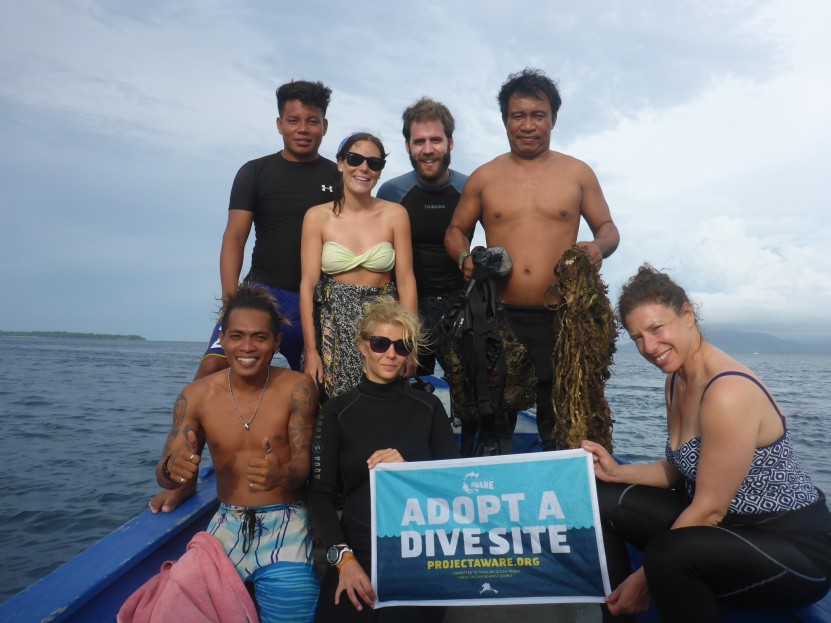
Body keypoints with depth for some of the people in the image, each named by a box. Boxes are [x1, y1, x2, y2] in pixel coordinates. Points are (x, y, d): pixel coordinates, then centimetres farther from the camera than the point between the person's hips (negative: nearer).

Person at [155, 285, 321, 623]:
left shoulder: (297, 388, -10)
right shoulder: (196, 396, -2)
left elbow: (305, 463, -11)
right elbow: (164, 473, 0)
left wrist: (282, 475, -34)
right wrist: (172, 469, -24)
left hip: (284, 523, -2)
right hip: (227, 523, 3)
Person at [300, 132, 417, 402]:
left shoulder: (395, 214, 0)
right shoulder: (317, 217, -1)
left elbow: (406, 281, -2)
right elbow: (308, 284, -4)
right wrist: (311, 351, -7)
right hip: (334, 327, 0)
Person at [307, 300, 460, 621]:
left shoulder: (429, 406, 7)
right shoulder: (337, 411, 4)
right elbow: (321, 493, 0)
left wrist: (409, 468, -14)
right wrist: (343, 558, -13)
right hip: (359, 552, 0)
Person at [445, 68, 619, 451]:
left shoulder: (577, 173, 9)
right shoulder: (484, 178, 10)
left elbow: (607, 228, 13)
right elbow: (455, 231, 16)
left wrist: (599, 247, -10)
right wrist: (464, 258, -6)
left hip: (560, 318, 0)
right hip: (499, 318, 1)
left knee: (561, 431, 6)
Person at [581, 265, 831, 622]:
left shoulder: (728, 393, -26)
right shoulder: (676, 381, 2)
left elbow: (709, 510, -23)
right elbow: (681, 469, 11)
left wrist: (645, 579, -16)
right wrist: (618, 472, -4)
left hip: (796, 547, -9)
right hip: (728, 524, 9)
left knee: (668, 554, -37)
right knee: (603, 502, 2)